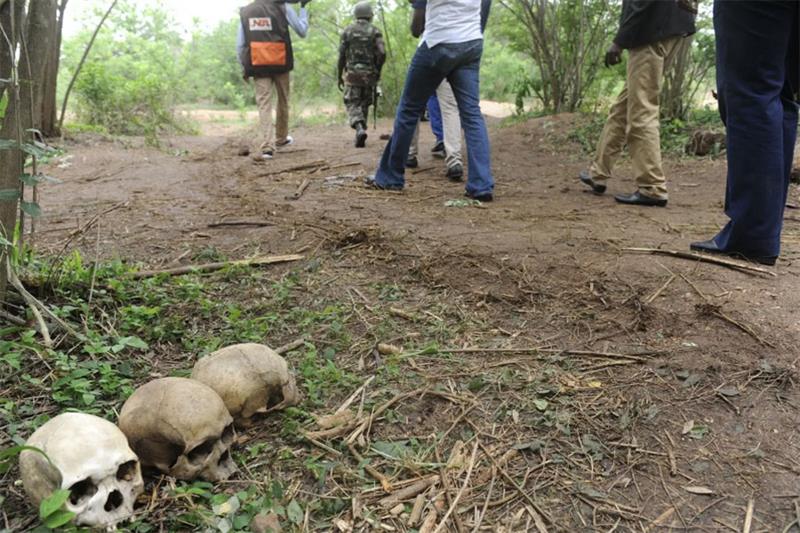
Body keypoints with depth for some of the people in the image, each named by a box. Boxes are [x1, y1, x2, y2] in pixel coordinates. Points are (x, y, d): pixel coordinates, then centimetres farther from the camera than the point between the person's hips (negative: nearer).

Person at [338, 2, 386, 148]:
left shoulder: (348, 30, 3)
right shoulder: (375, 31, 1)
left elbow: (342, 55, 1)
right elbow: (382, 53, -11)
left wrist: (339, 75, 9)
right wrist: (378, 70, 4)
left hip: (352, 74, -1)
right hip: (369, 74, 1)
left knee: (352, 104, 1)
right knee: (364, 105, 14)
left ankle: (360, 129, -25)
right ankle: (360, 133, 14)